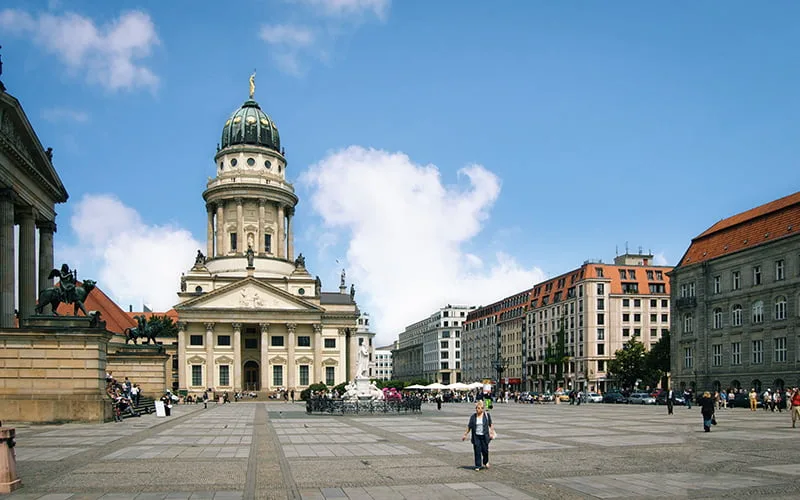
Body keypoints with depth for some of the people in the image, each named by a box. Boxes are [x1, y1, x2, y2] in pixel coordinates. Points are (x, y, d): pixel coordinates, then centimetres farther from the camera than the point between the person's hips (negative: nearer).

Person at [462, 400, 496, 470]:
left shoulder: (487, 415, -1)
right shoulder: (473, 416, 0)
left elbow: (491, 424, 7)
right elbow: (469, 426, 5)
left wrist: (492, 432, -1)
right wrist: (465, 434, 4)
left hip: (484, 436, -1)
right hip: (476, 436, 1)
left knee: (485, 450, 3)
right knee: (477, 451, -2)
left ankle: (485, 462, 31)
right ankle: (478, 466, 7)